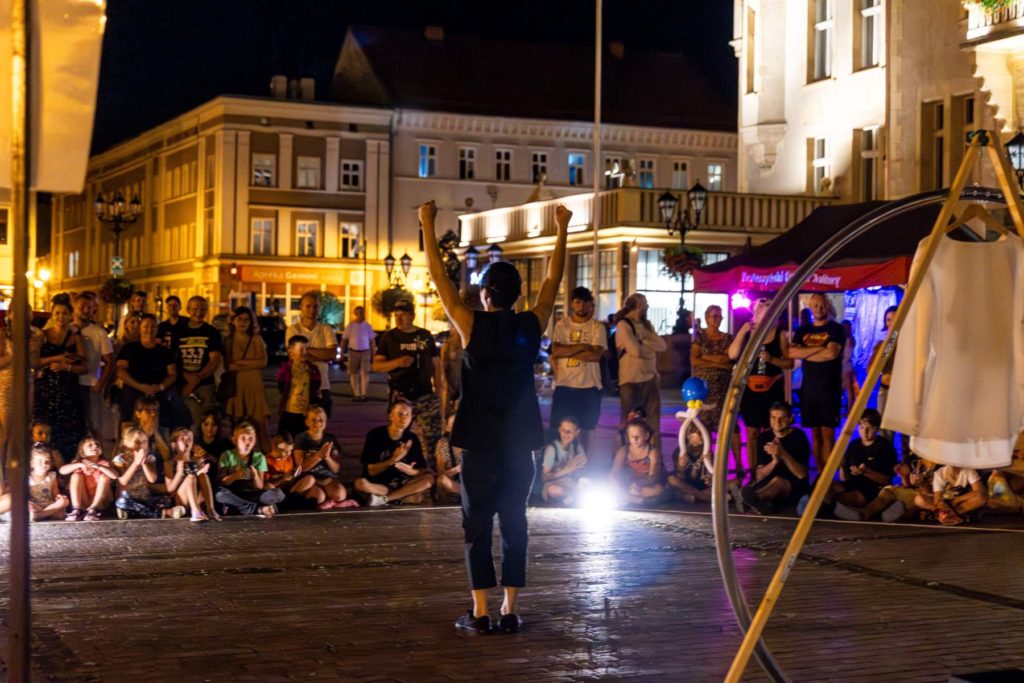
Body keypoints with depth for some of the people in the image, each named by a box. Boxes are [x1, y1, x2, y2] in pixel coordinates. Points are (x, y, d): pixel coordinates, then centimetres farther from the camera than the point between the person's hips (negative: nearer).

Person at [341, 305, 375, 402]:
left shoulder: (367, 326, 5)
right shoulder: (350, 326, 1)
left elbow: (372, 341, 9)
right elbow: (344, 340, 4)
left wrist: (372, 355, 6)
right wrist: (342, 353, -1)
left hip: (365, 352, 0)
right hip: (353, 351, 0)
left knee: (365, 373, -10)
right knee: (354, 374, 4)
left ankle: (363, 394, -7)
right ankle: (356, 394, 12)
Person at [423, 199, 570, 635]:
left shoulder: (472, 326, -8)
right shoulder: (532, 325, 0)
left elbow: (438, 276, -2)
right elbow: (552, 280, 14)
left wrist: (427, 225, 6)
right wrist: (562, 230, 23)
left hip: (480, 443, -3)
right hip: (520, 444, 3)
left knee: (477, 525, 3)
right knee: (515, 524, 9)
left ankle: (480, 614, 1)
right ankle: (510, 612, 10)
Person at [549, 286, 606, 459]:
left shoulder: (597, 327, 1)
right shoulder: (561, 325, 5)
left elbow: (596, 355, -12)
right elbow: (556, 351, -9)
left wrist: (566, 352, -11)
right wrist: (583, 346, -13)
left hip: (589, 386, 0)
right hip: (564, 384, 0)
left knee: (586, 428, 7)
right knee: (559, 429, 0)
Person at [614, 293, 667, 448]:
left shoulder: (646, 325, 14)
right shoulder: (623, 325, -10)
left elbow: (662, 345, 3)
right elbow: (636, 350, -20)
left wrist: (644, 342, -11)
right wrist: (652, 348, -2)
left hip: (650, 378, 7)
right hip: (631, 380, -7)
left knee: (653, 422, 9)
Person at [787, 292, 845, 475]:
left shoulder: (836, 329, -1)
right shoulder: (802, 331, 12)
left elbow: (831, 353, -17)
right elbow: (792, 353, -4)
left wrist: (805, 354, -5)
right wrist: (818, 349, -12)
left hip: (830, 389, -4)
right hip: (808, 388, 4)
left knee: (827, 434, -6)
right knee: (815, 433, 6)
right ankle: (819, 474, 11)